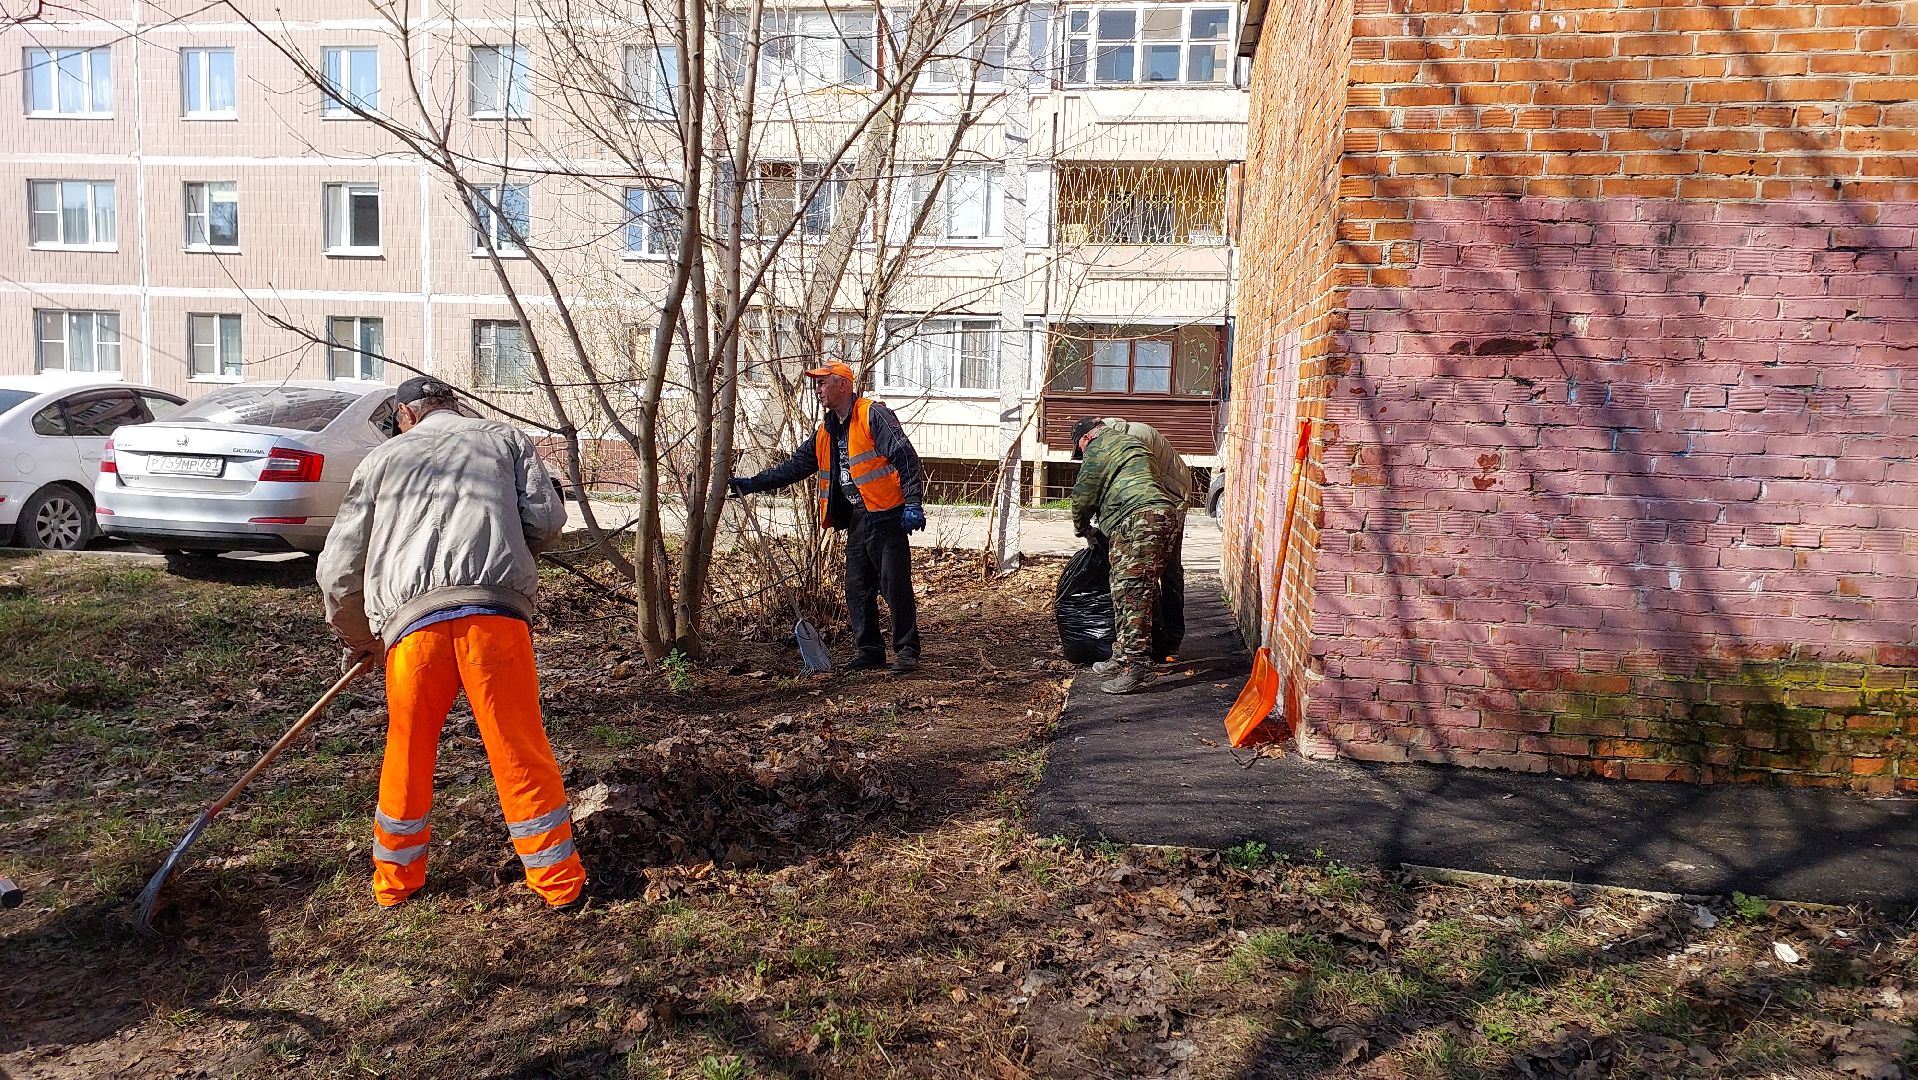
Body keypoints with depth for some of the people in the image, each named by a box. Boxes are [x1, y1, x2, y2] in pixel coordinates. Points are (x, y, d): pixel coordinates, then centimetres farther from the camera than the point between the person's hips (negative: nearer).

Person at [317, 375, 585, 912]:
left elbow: (338, 570, 22)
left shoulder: (382, 457, 23)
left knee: (407, 755, 19)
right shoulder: (505, 437, 21)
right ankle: (560, 883, 15)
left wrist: (360, 638, 37)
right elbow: (546, 521, 8)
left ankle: (394, 881, 33)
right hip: (495, 609, -1)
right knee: (521, 751, 6)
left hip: (411, 621, 2)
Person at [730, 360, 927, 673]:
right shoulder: (826, 431, 18)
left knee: (895, 585, -4)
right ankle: (869, 650, 19)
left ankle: (907, 651, 5)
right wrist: (749, 484, 16)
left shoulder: (873, 415, -8)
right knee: (857, 589, 9)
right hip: (856, 519, 8)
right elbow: (793, 467, 21)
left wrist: (913, 503, -22)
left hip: (887, 516, -8)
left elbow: (906, 456, -15)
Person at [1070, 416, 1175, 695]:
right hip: (1159, 515, 10)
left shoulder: (1100, 446, 5)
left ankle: (1137, 666, -17)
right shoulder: (1129, 444, 34)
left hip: (1139, 518, -10)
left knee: (1133, 592, -13)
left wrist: (1082, 527, 21)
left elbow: (1084, 492, 3)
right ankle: (1123, 657, 20)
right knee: (1124, 591, 14)